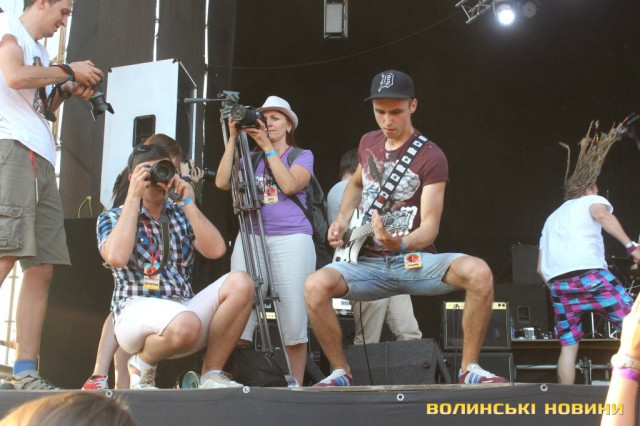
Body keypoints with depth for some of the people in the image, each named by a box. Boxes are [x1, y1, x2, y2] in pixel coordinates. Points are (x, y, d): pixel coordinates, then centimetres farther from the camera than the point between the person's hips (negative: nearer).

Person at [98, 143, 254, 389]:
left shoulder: (181, 216, 18)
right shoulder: (113, 218, 8)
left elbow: (216, 250, -1)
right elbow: (116, 257, -17)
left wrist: (187, 203, -2)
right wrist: (134, 196, -10)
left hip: (183, 308, 5)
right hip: (137, 311, -4)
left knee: (240, 283, -20)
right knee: (185, 324, -38)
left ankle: (211, 374, -11)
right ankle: (142, 364, -3)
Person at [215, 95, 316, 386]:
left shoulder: (302, 155, 13)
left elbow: (290, 185, -7)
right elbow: (222, 182, 3)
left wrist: (268, 147, -3)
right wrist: (233, 137, 3)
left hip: (292, 238, -2)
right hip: (250, 237, 3)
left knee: (294, 318, -7)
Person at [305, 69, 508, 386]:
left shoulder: (430, 157, -11)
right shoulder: (368, 143, 8)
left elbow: (430, 226, -18)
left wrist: (401, 244, -40)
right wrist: (342, 219, 9)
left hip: (415, 259, -3)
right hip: (369, 262, 4)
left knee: (479, 273, -32)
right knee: (315, 285, -27)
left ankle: (469, 368, -14)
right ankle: (341, 372, -6)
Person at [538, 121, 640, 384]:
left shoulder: (551, 218, 35)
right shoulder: (590, 200, 18)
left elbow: (540, 267, 28)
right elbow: (602, 215, -9)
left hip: (556, 281, 6)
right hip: (589, 273, -5)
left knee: (568, 346, 7)